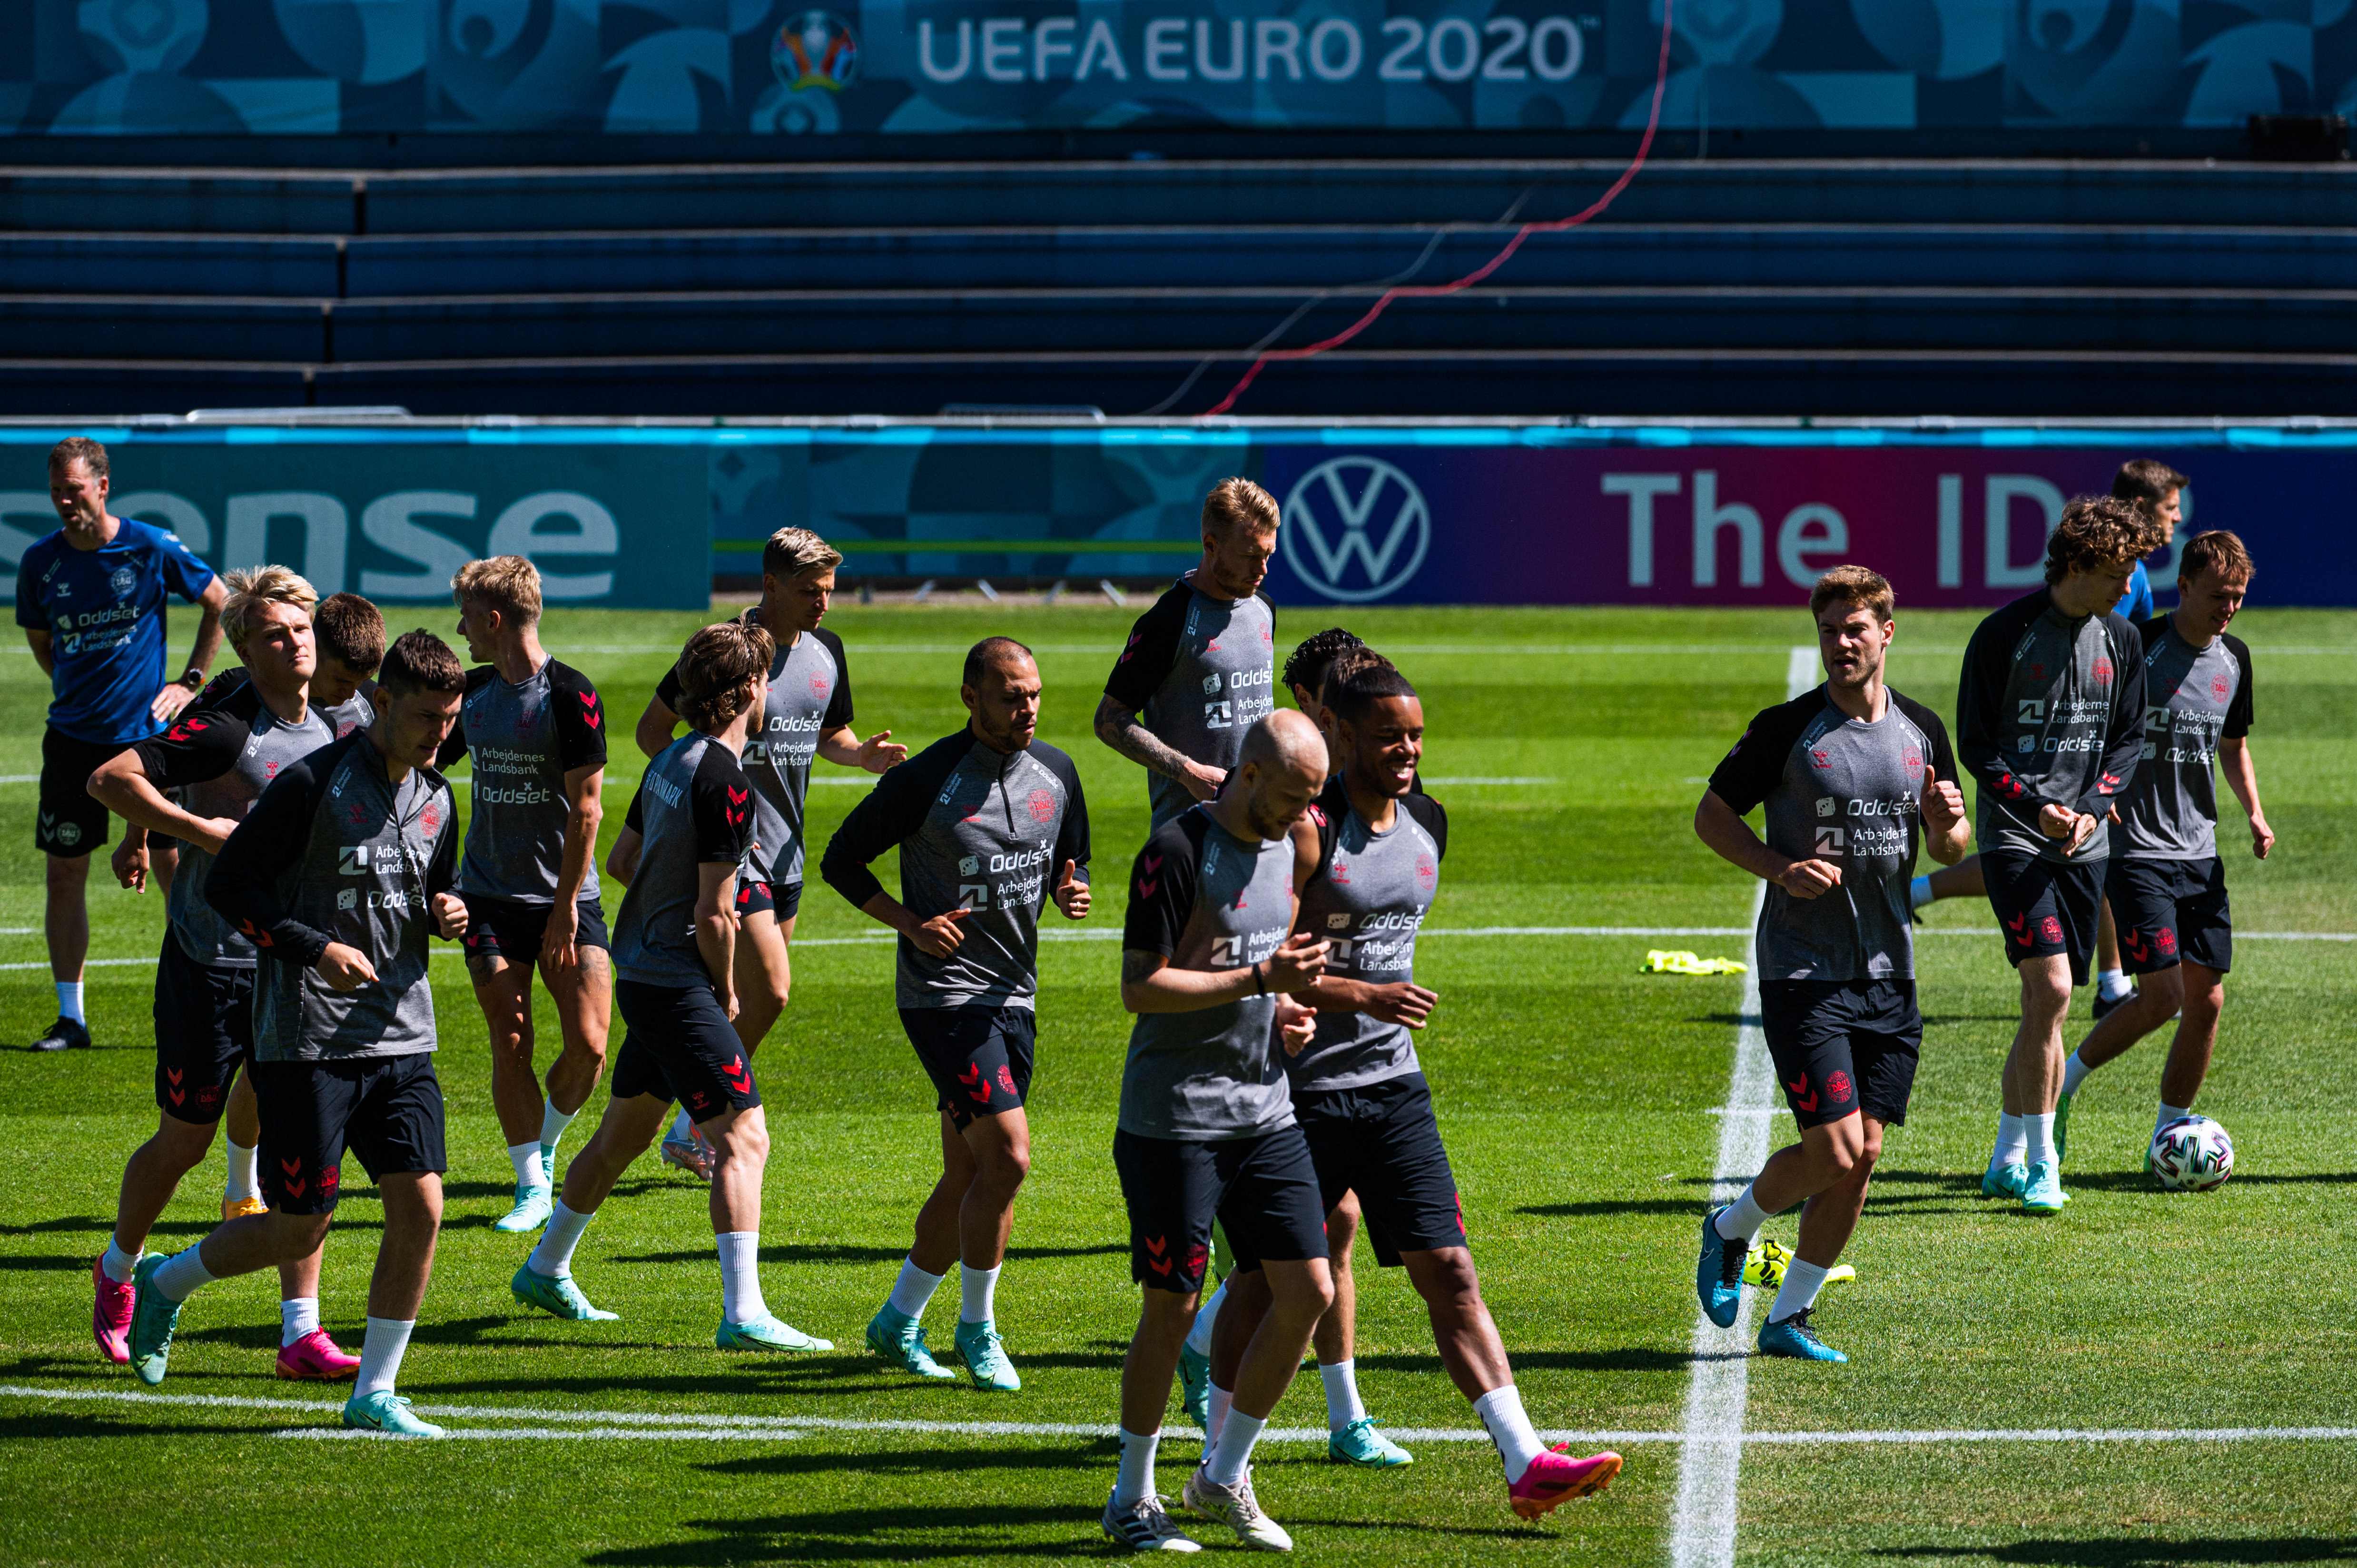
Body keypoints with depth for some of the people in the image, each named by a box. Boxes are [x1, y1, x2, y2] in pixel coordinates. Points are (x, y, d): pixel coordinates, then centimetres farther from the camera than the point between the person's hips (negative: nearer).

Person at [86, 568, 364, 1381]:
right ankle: (118, 1271, 34)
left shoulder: (329, 733, 7)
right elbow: (109, 779, -19)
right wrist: (203, 830, -22)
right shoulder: (225, 727, -15)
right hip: (208, 967, -5)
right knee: (184, 1140, 7)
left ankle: (301, 1332, 0)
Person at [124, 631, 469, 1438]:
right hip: (307, 1039, -6)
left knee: (420, 1205, -6)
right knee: (299, 1228, -1)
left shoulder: (435, 799, 10)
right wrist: (316, 949, -19)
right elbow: (227, 885, -10)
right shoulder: (312, 784, -12)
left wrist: (449, 914, 1)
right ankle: (164, 1284, 26)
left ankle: (374, 1393, 4)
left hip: (402, 1039, 6)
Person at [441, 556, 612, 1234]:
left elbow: (586, 809, -12)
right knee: (510, 1045, -4)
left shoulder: (570, 694, -11)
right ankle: (532, 1186, 5)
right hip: (489, 898, 4)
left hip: (566, 898, -4)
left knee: (588, 1046, -9)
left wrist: (566, 908, -14)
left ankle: (544, 1146, 17)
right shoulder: (474, 691, 7)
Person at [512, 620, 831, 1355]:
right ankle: (743, 1314, -17)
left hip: (637, 973, 9)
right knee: (744, 1140, -10)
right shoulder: (726, 784, -18)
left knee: (625, 1131, 23)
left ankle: (546, 1270, 36)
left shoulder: (670, 760, 9)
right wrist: (727, 991, -2)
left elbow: (626, 859, 22)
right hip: (679, 984, -9)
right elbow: (713, 916, -18)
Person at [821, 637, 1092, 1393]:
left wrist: (1071, 892, -6)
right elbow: (840, 860, -4)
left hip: (1014, 994, 7)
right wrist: (911, 923, -15)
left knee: (968, 1175, 10)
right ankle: (977, 1329, 0)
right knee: (1008, 1155, -15)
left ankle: (899, 1323, 25)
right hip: (944, 990, -7)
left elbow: (1069, 862, 18)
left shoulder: (1056, 773, 4)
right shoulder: (926, 780, -13)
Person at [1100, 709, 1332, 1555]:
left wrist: (1288, 1006, 4)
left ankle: (1224, 1475, 16)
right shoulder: (1178, 853, -15)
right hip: (1175, 1118, -7)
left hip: (1265, 1111, 7)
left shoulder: (1284, 846, 10)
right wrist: (1260, 979, -22)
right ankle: (1133, 1499, 12)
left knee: (1309, 1291, 1)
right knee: (1173, 1306, -2)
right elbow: (1140, 986, -18)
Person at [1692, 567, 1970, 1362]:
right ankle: (1732, 1228, 16)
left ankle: (1789, 1319, 15)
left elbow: (1950, 849, 16)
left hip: (1888, 975, 5)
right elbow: (1713, 814, 0)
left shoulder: (1922, 731, 7)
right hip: (1803, 973, -5)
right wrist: (1781, 870, -17)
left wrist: (1948, 824, -8)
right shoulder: (1787, 729, -7)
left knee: (1861, 1157, 3)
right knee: (1835, 1150, -13)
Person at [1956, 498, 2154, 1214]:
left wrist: (2092, 809, -5)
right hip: (2013, 836, -5)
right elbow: (1975, 745, -6)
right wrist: (2037, 808, -17)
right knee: (2051, 988, -17)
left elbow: (2129, 738, 12)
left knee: (2044, 1008, 7)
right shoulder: (2004, 634, -9)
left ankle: (2007, 1160, 19)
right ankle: (2040, 1162, -10)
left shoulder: (2120, 639, 6)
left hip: (2084, 845, 5)